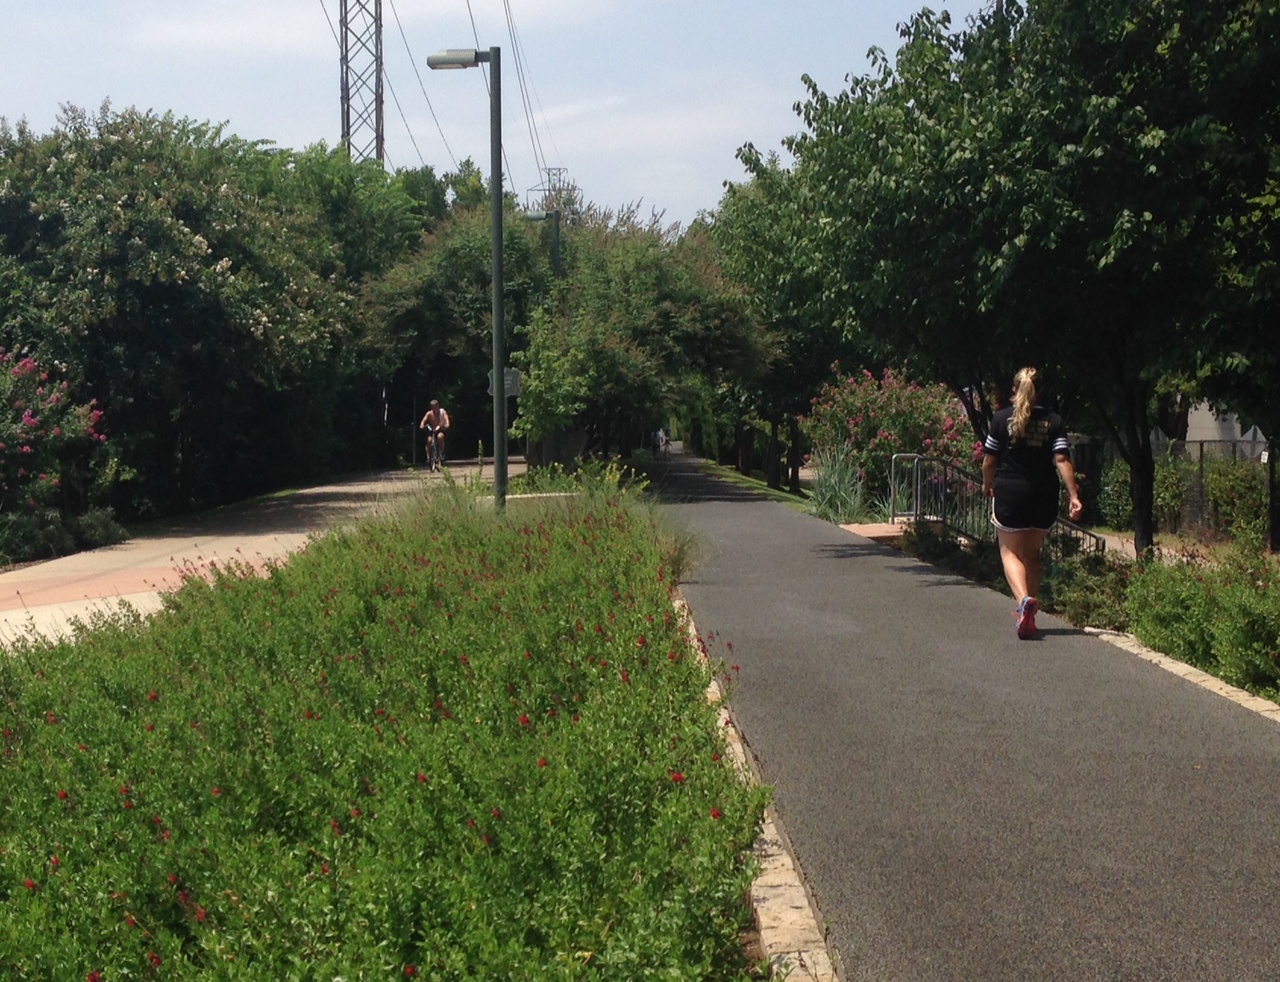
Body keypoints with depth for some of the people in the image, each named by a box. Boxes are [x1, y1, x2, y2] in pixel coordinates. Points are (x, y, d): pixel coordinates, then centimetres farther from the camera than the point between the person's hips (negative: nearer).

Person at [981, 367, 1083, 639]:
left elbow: (989, 460, 0)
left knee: (1010, 551, 4)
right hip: (1044, 497, 2)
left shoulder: (1001, 419, -3)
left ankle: (1024, 599, -23)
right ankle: (1028, 613, 23)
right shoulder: (1054, 422, 0)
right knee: (1033, 553, 18)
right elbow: (1062, 460, -9)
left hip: (1009, 493, -2)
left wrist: (987, 485, 18)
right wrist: (1073, 495, -10)